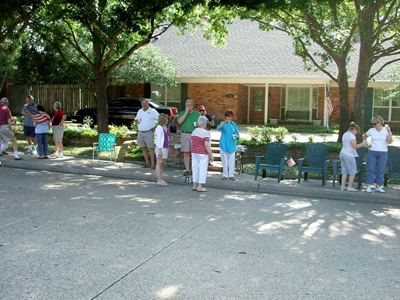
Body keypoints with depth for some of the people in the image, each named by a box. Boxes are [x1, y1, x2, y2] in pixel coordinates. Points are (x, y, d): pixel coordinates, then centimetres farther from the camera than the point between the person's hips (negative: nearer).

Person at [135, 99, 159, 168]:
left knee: (151, 148, -7)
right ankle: (147, 163, 15)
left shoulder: (152, 111, -2)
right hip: (140, 132, 6)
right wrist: (136, 121, 0)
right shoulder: (139, 111, 14)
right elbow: (136, 119, 24)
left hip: (149, 132, -5)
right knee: (143, 148, 8)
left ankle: (152, 164, -7)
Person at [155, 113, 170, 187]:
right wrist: (160, 150, -19)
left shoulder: (165, 127, 13)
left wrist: (168, 148, 20)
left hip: (165, 148, 9)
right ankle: (159, 181, -2)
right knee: (159, 164, -5)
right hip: (160, 147, -9)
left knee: (162, 164, 12)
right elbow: (158, 139, -16)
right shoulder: (159, 128, -13)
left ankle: (160, 179, 18)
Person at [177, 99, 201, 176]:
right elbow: (179, 121, -9)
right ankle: (187, 170, 5)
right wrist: (186, 112, -8)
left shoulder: (197, 114, 13)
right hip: (185, 134, 0)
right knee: (186, 153, -1)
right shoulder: (182, 113, 9)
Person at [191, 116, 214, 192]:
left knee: (195, 168, 12)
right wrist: (211, 155, -14)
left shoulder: (194, 131, 6)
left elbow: (192, 142, 11)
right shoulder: (205, 132, -16)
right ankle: (200, 187, 1)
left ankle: (194, 185, 16)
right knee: (203, 169, 0)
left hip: (194, 153, 7)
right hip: (203, 154, -7)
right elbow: (206, 145, -21)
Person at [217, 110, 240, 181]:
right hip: (224, 145, -1)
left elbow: (237, 134, 10)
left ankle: (231, 175, 6)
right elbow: (218, 128, -19)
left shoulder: (234, 124, 8)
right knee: (224, 160, 4)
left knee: (232, 160, -1)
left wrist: (236, 136, -14)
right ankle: (225, 175, 13)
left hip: (232, 145, 1)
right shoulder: (223, 123, 3)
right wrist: (224, 122, -34)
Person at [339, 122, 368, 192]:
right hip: (349, 155, -9)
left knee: (345, 171, 12)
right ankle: (350, 187, 4)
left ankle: (343, 186, 11)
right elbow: (355, 146, -23)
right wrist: (363, 143, -11)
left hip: (343, 154, 9)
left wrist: (354, 152, 23)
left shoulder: (345, 134, 15)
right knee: (353, 172, 2)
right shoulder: (352, 135, -14)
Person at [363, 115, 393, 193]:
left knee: (381, 170, 3)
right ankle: (368, 186, 1)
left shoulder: (386, 130, 0)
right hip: (372, 152, 0)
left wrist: (389, 132, -19)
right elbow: (364, 137, 19)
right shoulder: (371, 130, 3)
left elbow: (390, 142, -10)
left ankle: (378, 187, 12)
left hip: (383, 153, 0)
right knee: (370, 169, -1)